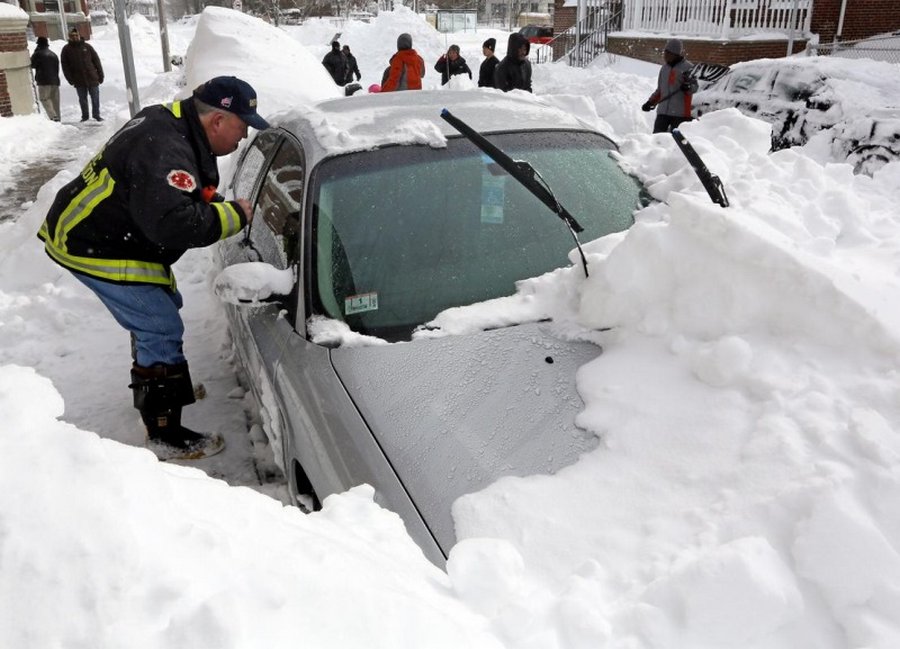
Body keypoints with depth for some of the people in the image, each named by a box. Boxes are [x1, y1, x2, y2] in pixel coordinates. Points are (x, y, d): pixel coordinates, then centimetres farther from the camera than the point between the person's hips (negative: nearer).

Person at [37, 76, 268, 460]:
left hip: (94, 233, 10)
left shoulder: (172, 124, 3)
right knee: (163, 331, -8)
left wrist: (221, 205, -3)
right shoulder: (165, 151, -30)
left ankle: (154, 386, 44)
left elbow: (183, 199, 15)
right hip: (93, 249, -10)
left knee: (160, 309, 22)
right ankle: (165, 436, 1)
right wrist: (235, 215, -28)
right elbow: (173, 223, -40)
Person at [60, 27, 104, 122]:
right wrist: (70, 78, -4)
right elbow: (65, 65, 5)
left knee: (95, 98, 2)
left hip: (92, 78, 0)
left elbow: (96, 61, 7)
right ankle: (84, 116, 15)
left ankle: (96, 115, 14)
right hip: (79, 80, 0)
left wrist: (100, 75, 2)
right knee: (82, 99, 6)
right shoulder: (66, 49, 5)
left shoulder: (86, 46, 6)